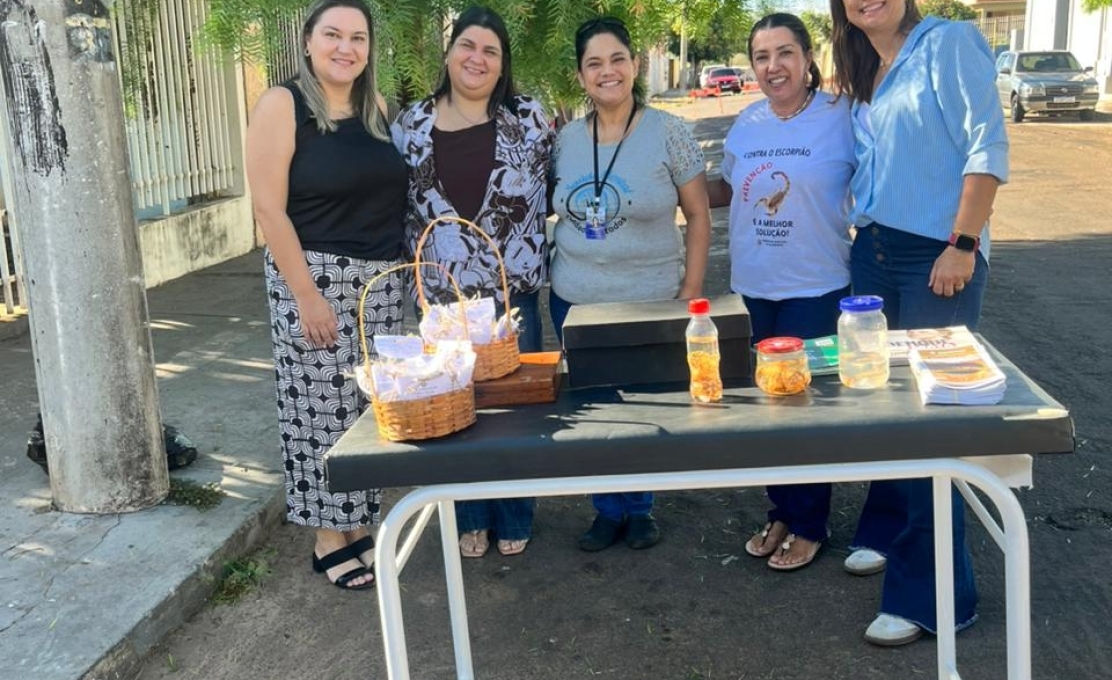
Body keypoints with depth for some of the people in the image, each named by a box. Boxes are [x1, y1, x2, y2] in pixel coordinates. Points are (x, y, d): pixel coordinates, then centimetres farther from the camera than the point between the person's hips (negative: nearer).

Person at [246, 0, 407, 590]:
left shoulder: (376, 108, 9)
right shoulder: (282, 105, -8)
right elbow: (269, 207, -14)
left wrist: (401, 271, 10)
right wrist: (306, 294, -18)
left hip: (381, 279, 6)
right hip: (313, 276, -6)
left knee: (369, 406, 10)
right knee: (322, 408, 1)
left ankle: (361, 526, 24)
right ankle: (329, 539, 15)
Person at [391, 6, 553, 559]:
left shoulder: (528, 118, -2)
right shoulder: (411, 125, 2)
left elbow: (557, 189, 4)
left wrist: (539, 256, -1)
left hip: (512, 291, -1)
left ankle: (513, 519, 27)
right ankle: (469, 519, 28)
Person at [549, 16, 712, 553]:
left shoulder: (668, 132, -8)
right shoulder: (566, 138, 2)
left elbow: (699, 215, -5)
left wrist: (691, 293, -9)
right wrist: (559, 274, 6)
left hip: (652, 302, -3)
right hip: (575, 301, 3)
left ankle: (639, 508, 32)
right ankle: (609, 510, 30)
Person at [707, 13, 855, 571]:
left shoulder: (843, 117, -10)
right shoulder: (746, 124, 5)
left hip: (816, 289, -5)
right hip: (751, 288, 5)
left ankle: (808, 525, 22)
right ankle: (781, 512, 30)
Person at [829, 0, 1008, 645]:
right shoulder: (864, 77, 13)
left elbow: (988, 145, -14)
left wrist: (963, 244, -19)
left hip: (938, 256, -7)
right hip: (873, 253, 7)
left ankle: (931, 595, 7)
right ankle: (890, 532, 33)